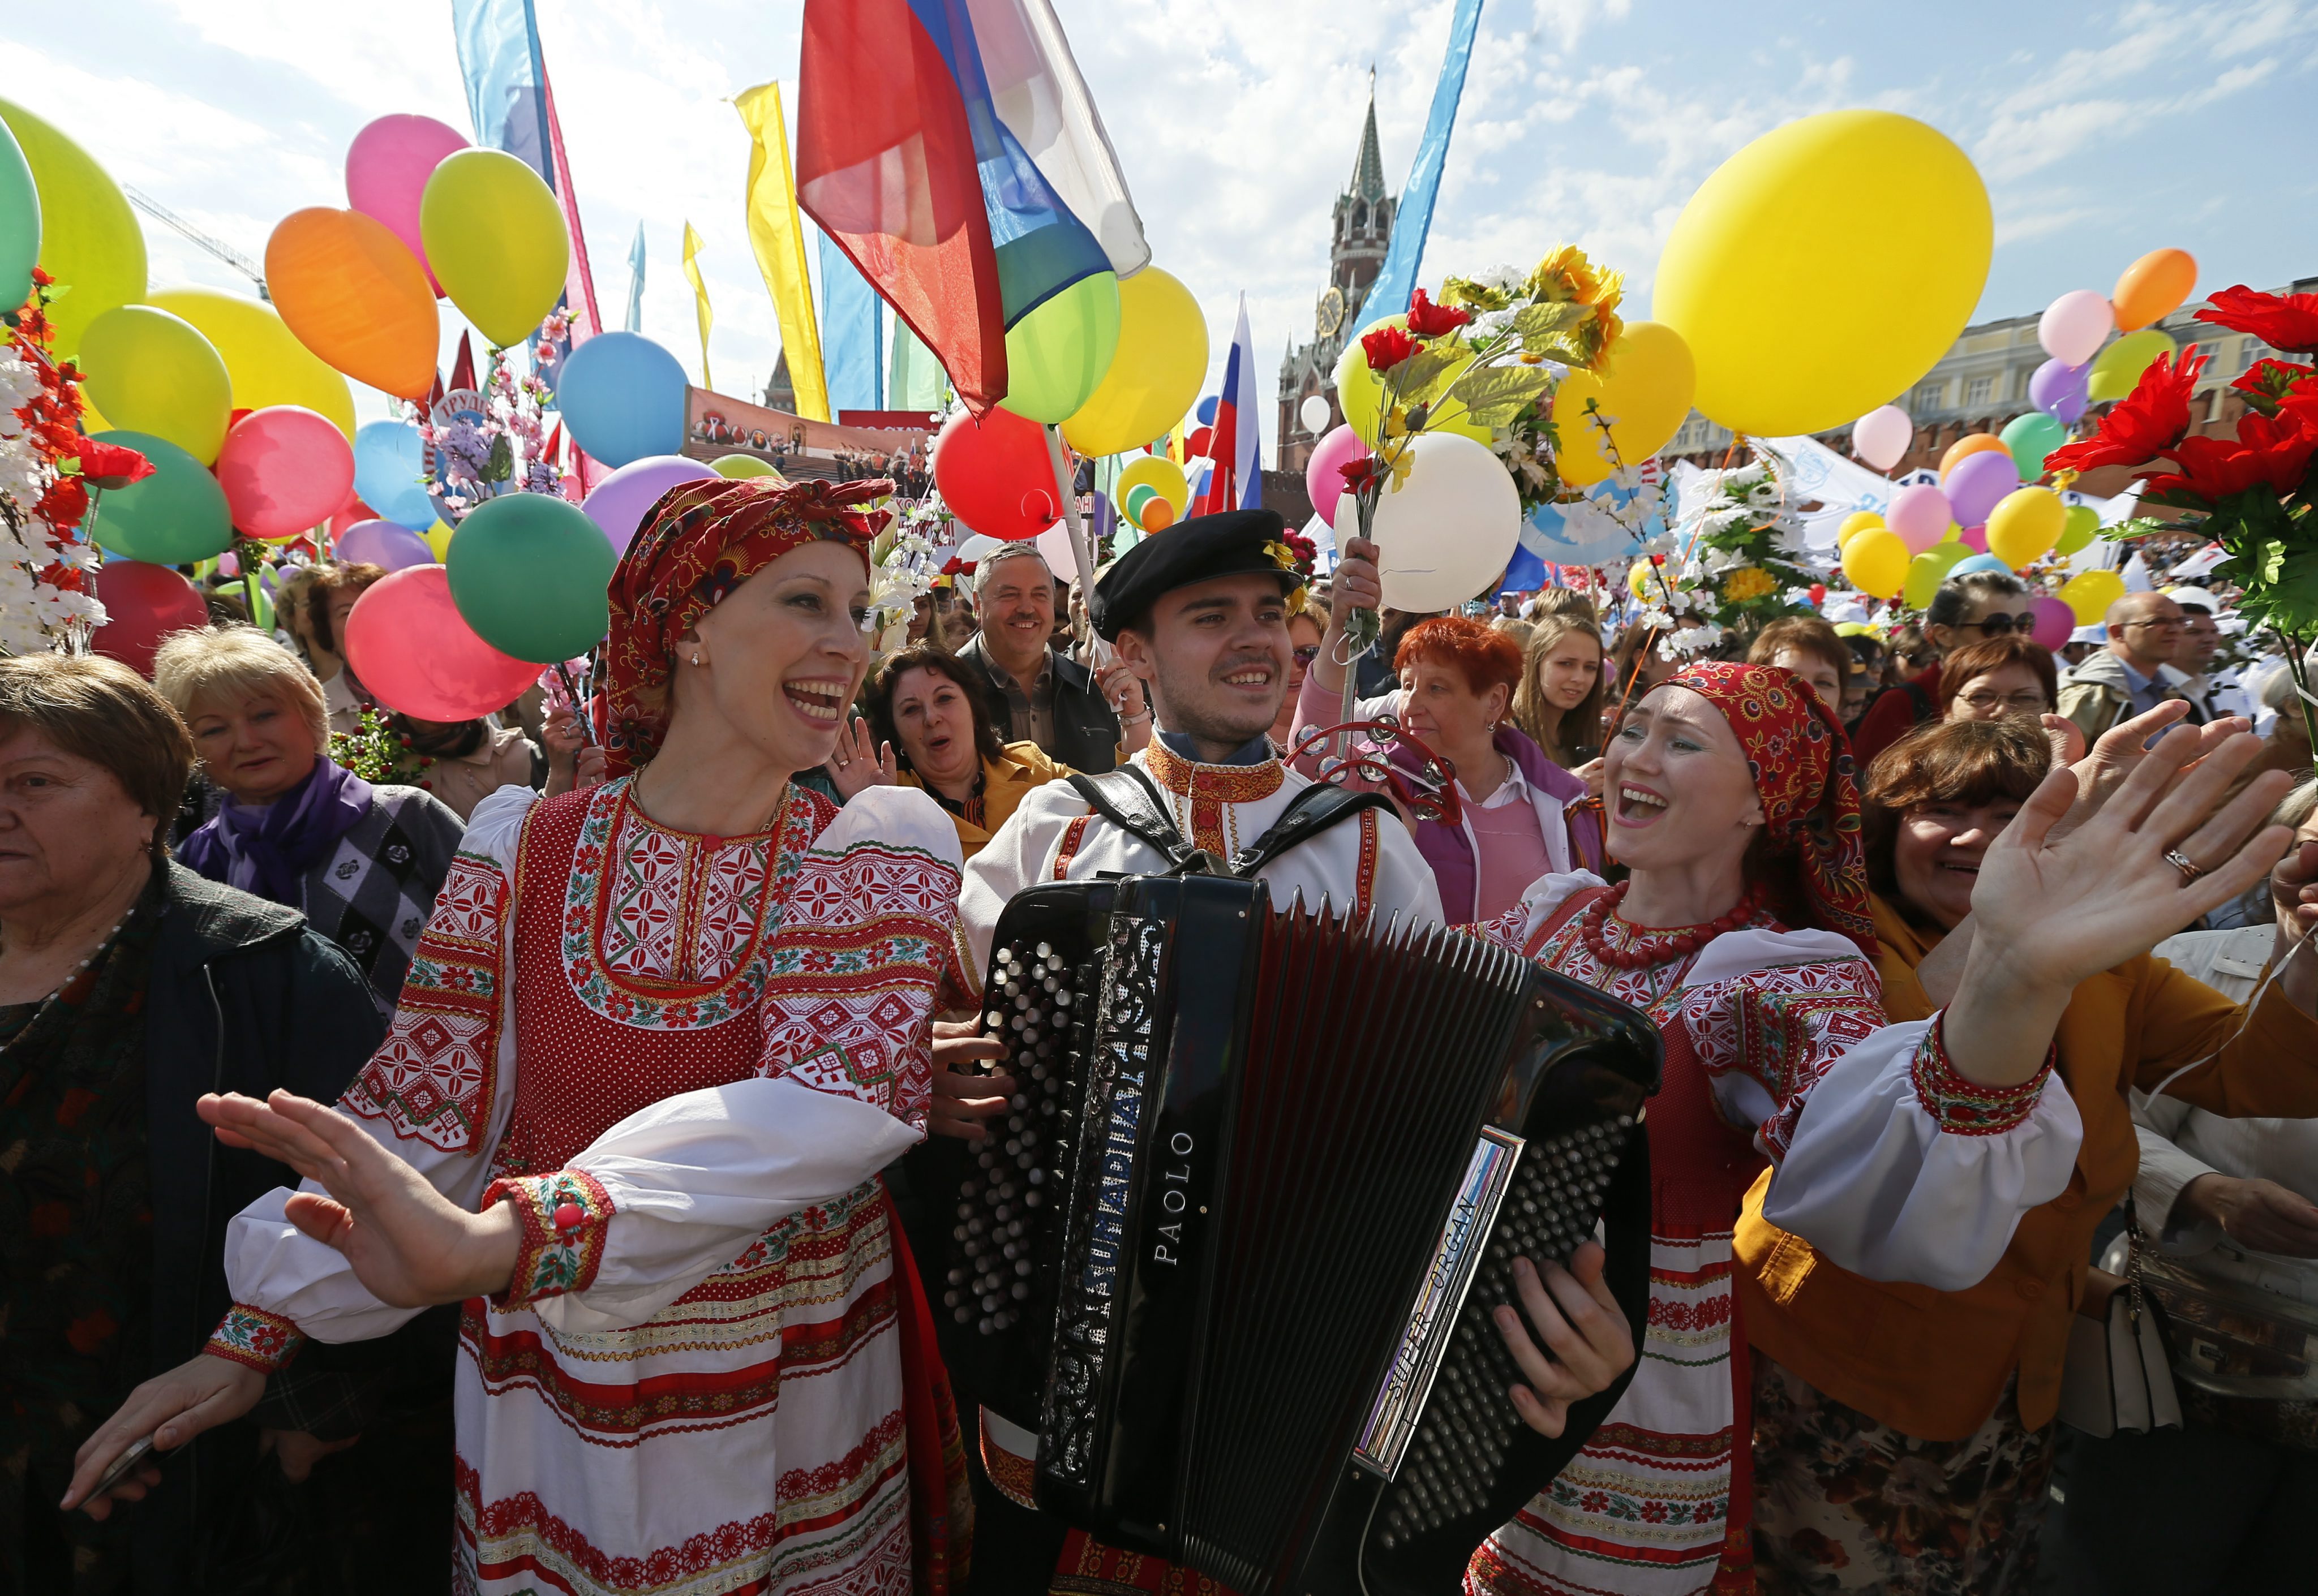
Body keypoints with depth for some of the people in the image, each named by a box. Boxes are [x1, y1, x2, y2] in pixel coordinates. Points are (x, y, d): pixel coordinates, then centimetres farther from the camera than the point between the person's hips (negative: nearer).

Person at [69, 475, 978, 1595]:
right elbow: (418, 1110, 2)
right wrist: (252, 1334, -5)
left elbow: (828, 1098, -27)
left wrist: (502, 1237, -37)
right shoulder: (526, 846, -5)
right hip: (548, 1408, 1)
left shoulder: (878, 848, -12)